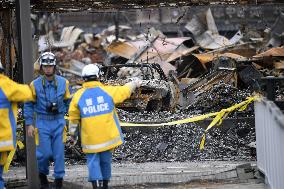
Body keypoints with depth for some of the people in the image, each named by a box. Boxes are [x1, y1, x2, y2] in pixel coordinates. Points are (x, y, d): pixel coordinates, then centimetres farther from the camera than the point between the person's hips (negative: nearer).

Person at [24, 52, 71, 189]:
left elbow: (68, 101, 8)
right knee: (44, 153, -4)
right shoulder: (35, 85, -7)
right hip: (42, 122, -1)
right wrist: (29, 124, -3)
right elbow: (29, 105, 0)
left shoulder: (63, 83, -3)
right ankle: (43, 175, 24)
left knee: (59, 153, 0)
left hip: (59, 122, 1)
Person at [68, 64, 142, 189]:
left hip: (90, 138, -2)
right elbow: (124, 90, 14)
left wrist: (72, 133, 14)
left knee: (93, 161, 1)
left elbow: (73, 118, 0)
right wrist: (135, 83, 34)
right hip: (107, 135, 2)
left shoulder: (78, 96, -6)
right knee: (105, 160, 16)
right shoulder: (108, 91, -3)